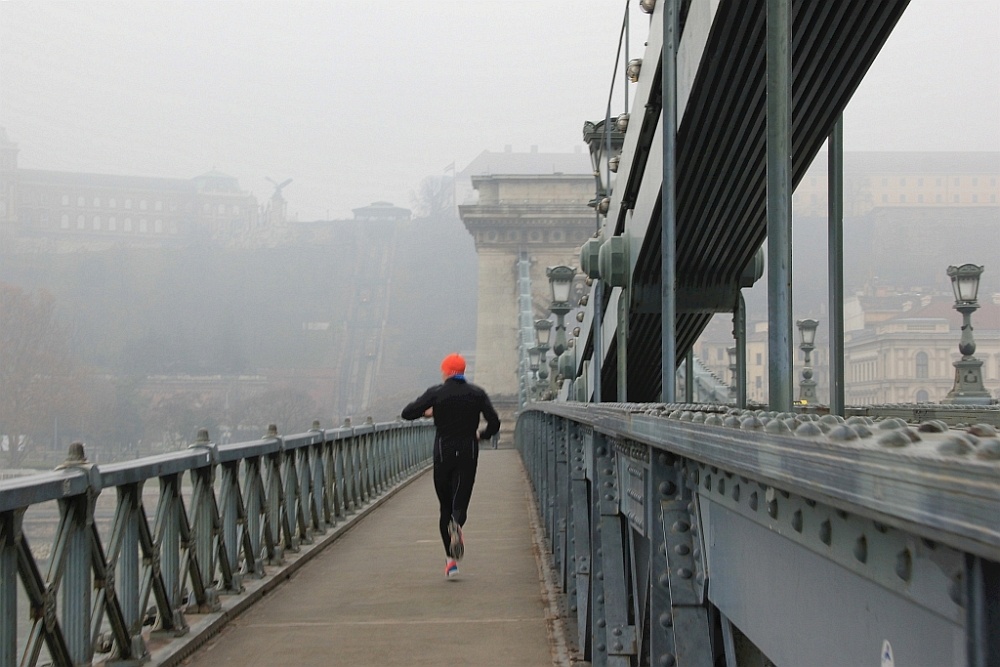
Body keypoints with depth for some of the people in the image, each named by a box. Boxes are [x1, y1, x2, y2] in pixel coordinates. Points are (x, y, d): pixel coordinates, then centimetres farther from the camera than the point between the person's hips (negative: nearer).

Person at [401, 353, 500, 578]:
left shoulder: (436, 393, -2)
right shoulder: (477, 393, 4)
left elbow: (407, 413, -5)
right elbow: (494, 424, 1)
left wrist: (427, 412, 14)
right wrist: (481, 435, 21)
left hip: (443, 454, 0)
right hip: (468, 454, 1)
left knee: (445, 506, 10)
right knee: (460, 502, 1)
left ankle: (451, 560, 5)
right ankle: (456, 525, -37)